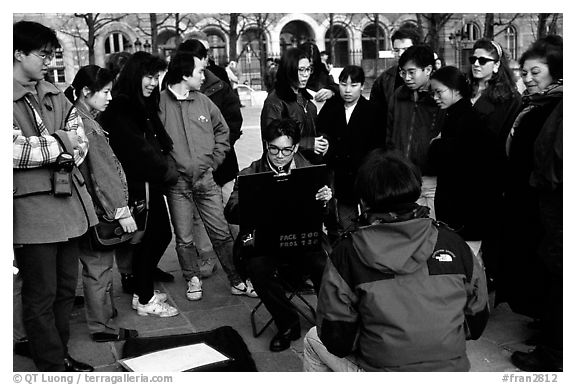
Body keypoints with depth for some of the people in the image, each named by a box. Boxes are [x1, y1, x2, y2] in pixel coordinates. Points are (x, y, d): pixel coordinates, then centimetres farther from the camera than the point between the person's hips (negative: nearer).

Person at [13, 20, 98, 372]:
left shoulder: (54, 96, 14)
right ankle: (52, 366, 17)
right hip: (31, 206, -6)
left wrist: (68, 154, -10)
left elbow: (80, 141, 10)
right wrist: (59, 143, -10)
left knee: (67, 287, 14)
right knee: (41, 295, 4)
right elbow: (14, 150, -19)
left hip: (69, 200, 7)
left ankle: (61, 354, 30)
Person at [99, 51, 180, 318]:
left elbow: (160, 142, 16)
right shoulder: (119, 109, -14)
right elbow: (137, 150, -18)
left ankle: (143, 288, 29)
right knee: (146, 240, 0)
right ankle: (144, 300, 14)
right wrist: (166, 171, -9)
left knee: (162, 234, 14)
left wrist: (167, 164, -1)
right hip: (137, 186, -9)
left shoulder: (145, 106, 15)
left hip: (153, 184, 9)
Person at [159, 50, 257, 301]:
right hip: (177, 182, -2)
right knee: (184, 238, 8)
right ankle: (193, 279, 27)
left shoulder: (204, 101, 5)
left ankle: (237, 281, 16)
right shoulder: (160, 103, -7)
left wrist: (214, 160, 8)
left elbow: (222, 130, 17)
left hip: (206, 179, 3)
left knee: (222, 233, 6)